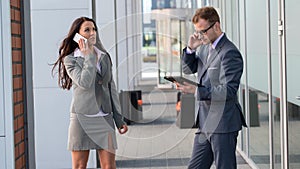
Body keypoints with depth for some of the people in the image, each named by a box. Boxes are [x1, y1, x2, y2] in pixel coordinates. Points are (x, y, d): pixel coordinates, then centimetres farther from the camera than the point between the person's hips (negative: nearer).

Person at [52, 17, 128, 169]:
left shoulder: (104, 57, 11)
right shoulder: (70, 59, -2)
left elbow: (111, 88, 14)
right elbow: (84, 83, -20)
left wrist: (119, 120, 10)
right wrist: (89, 56, -12)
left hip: (105, 117, 3)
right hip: (82, 117, -3)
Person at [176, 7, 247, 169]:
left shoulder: (229, 53, -16)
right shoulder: (205, 47, 12)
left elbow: (229, 90, -21)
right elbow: (188, 69, 19)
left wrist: (196, 90, -26)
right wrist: (190, 49, 1)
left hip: (223, 124, -9)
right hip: (205, 124, 9)